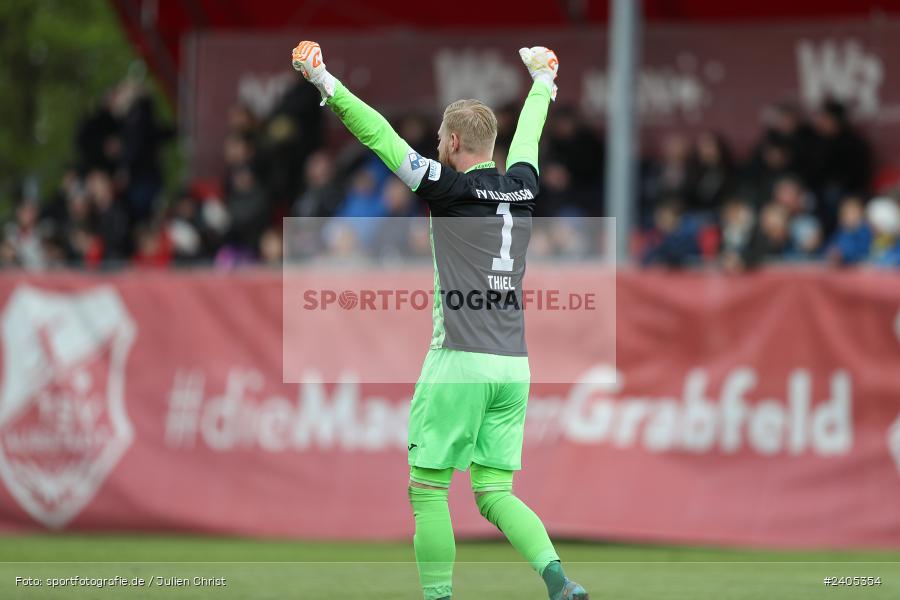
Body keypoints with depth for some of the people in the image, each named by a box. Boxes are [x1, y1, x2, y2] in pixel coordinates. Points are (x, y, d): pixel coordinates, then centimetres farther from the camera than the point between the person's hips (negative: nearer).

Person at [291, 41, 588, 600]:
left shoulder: (451, 188, -6)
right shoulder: (523, 186, 9)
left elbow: (379, 136, -4)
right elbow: (528, 135, 30)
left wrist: (326, 81, 2)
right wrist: (542, 84, 49)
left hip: (460, 362, -6)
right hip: (515, 365, 6)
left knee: (428, 488, 3)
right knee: (496, 492, 8)